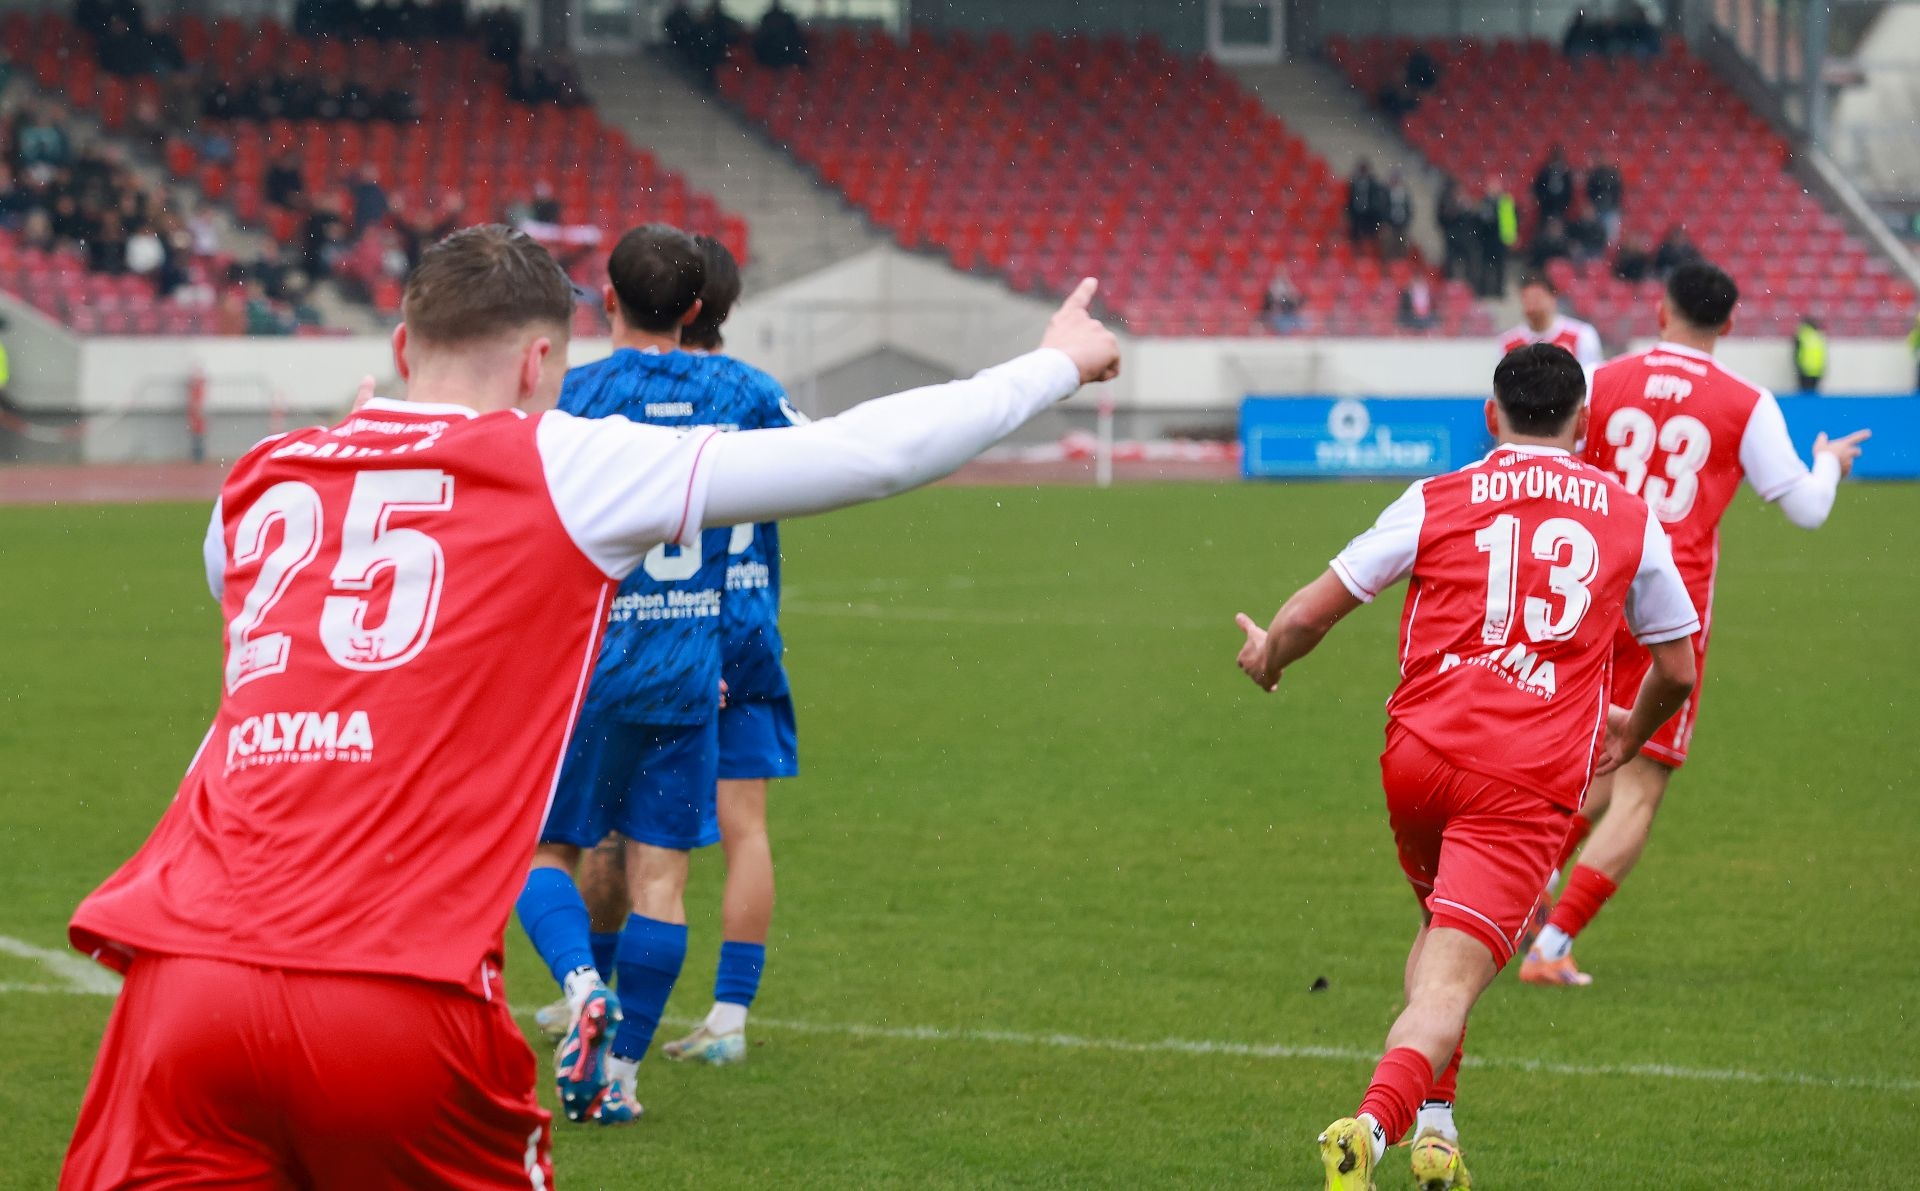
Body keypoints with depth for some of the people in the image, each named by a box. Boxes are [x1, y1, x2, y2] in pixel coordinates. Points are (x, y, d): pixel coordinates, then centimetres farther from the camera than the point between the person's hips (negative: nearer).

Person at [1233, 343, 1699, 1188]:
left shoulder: (1438, 501, 7)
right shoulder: (1629, 518, 11)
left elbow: (1308, 616, 7)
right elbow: (1677, 671, 21)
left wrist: (1268, 656, 30)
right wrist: (1629, 736, 41)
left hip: (1418, 759, 2)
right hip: (1529, 788, -2)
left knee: (1442, 932, 28)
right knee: (1451, 980, -10)